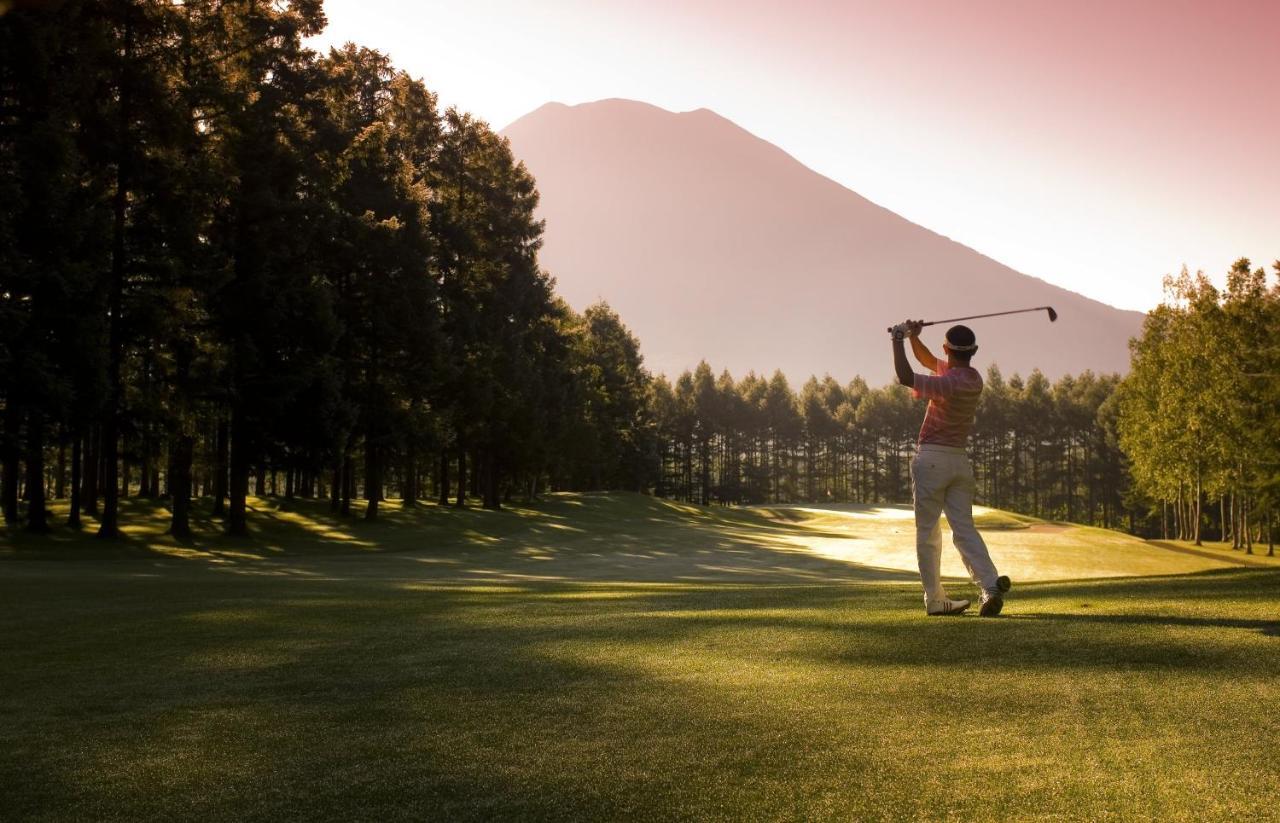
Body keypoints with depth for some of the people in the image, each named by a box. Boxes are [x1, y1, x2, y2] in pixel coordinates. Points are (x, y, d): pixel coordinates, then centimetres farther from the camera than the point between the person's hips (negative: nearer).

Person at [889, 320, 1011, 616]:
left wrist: (898, 340, -8)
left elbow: (905, 377, -19)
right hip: (961, 461, 7)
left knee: (927, 533, 2)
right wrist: (913, 337, 7)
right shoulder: (974, 378, 9)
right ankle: (990, 583, -17)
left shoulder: (950, 383, -19)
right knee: (964, 528, 3)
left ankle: (935, 599, 4)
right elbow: (929, 360, 21)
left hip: (932, 458, -7)